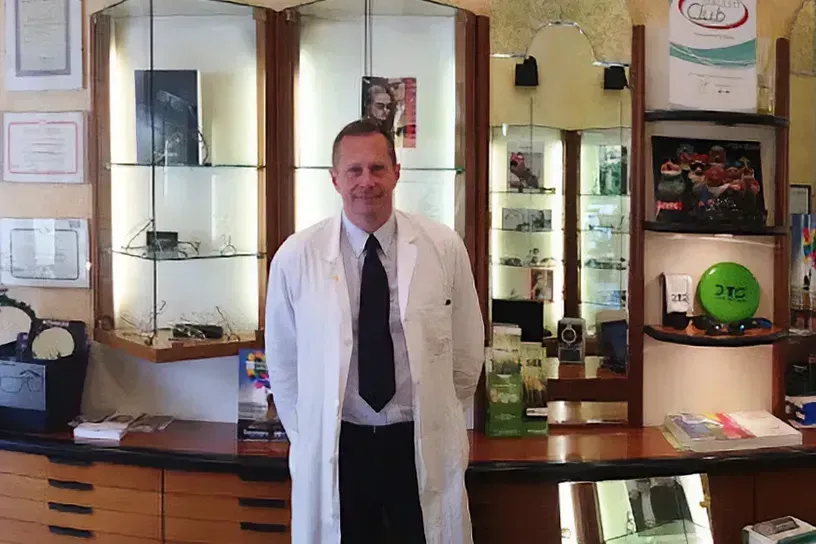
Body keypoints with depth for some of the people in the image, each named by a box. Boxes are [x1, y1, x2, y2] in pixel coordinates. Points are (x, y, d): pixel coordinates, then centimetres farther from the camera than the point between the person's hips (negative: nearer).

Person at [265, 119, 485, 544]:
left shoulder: (444, 247, -6)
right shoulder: (295, 257, -7)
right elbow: (282, 361, 4)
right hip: (335, 448, 0)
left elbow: (467, 349, 5)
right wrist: (307, 438, 8)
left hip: (422, 445, 1)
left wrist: (441, 421, 10)